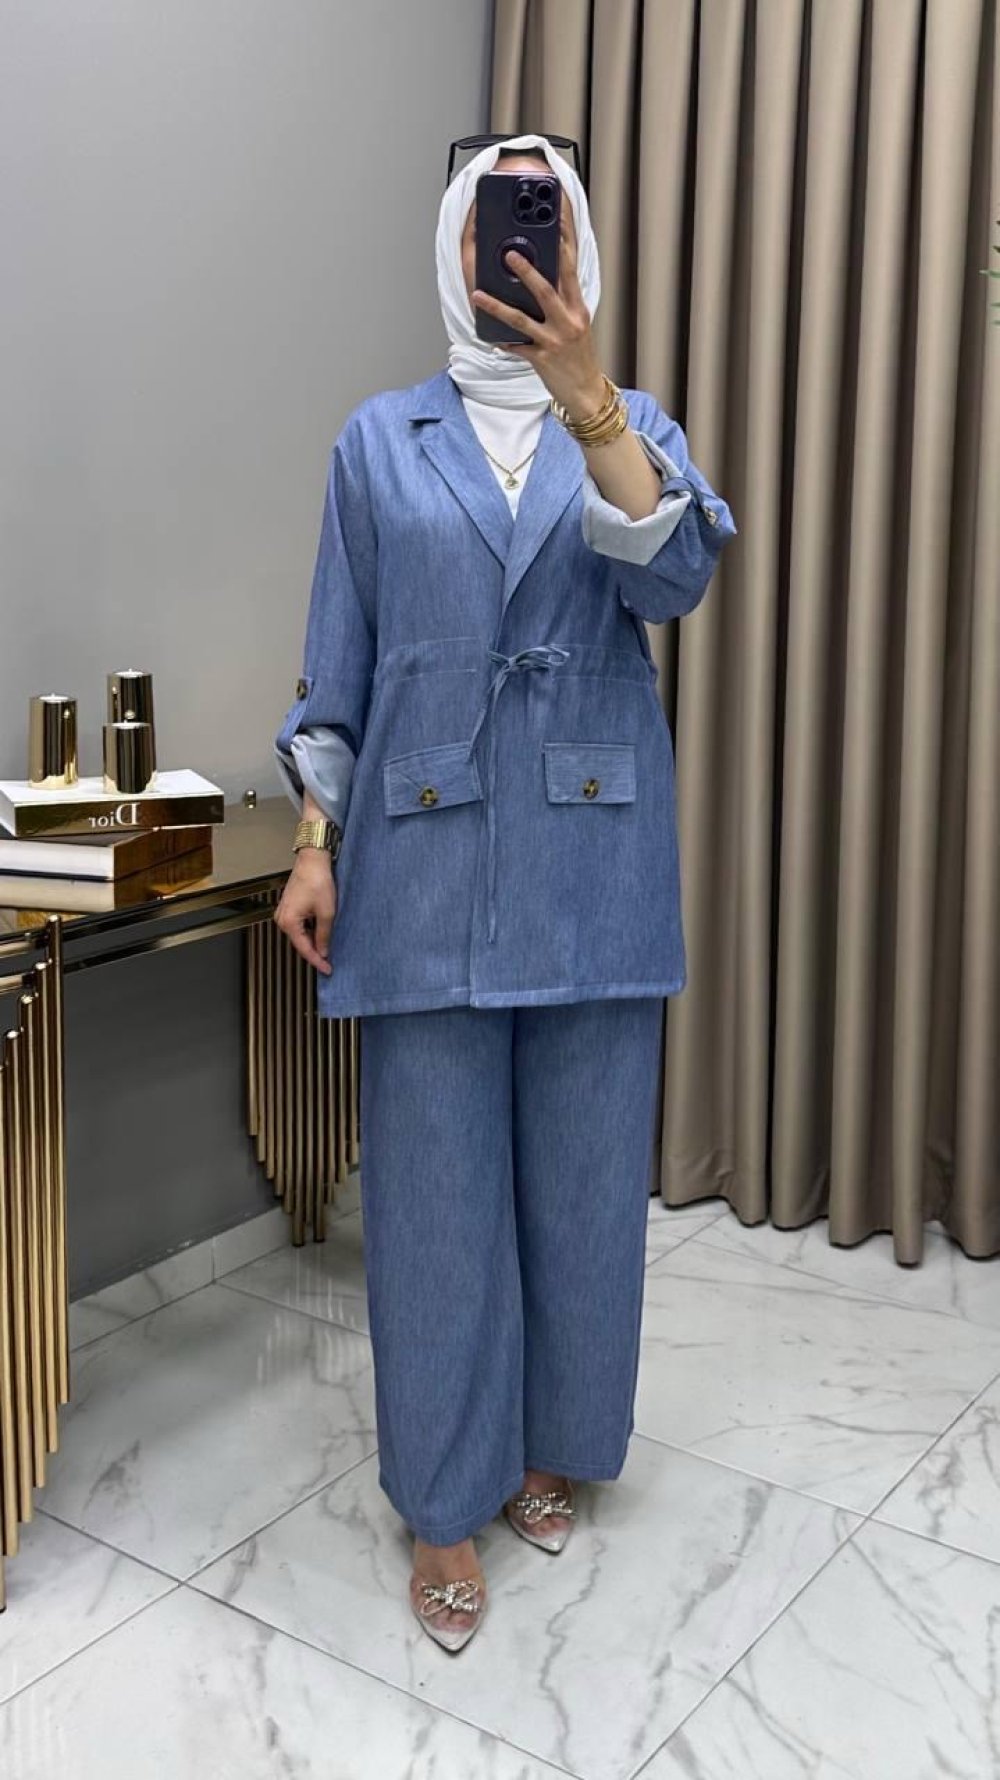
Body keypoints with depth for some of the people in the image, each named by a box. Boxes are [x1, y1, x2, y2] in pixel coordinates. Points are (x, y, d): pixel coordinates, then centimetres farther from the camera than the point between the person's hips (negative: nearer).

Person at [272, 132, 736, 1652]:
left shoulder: (636, 426, 7)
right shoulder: (381, 440, 7)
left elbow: (677, 573, -15)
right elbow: (338, 663, 7)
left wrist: (585, 396, -28)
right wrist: (315, 847, 0)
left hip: (594, 855, 1)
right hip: (428, 854, -1)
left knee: (584, 1176, 10)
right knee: (435, 1184, 3)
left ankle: (556, 1444, 32)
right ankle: (448, 1502, 20)